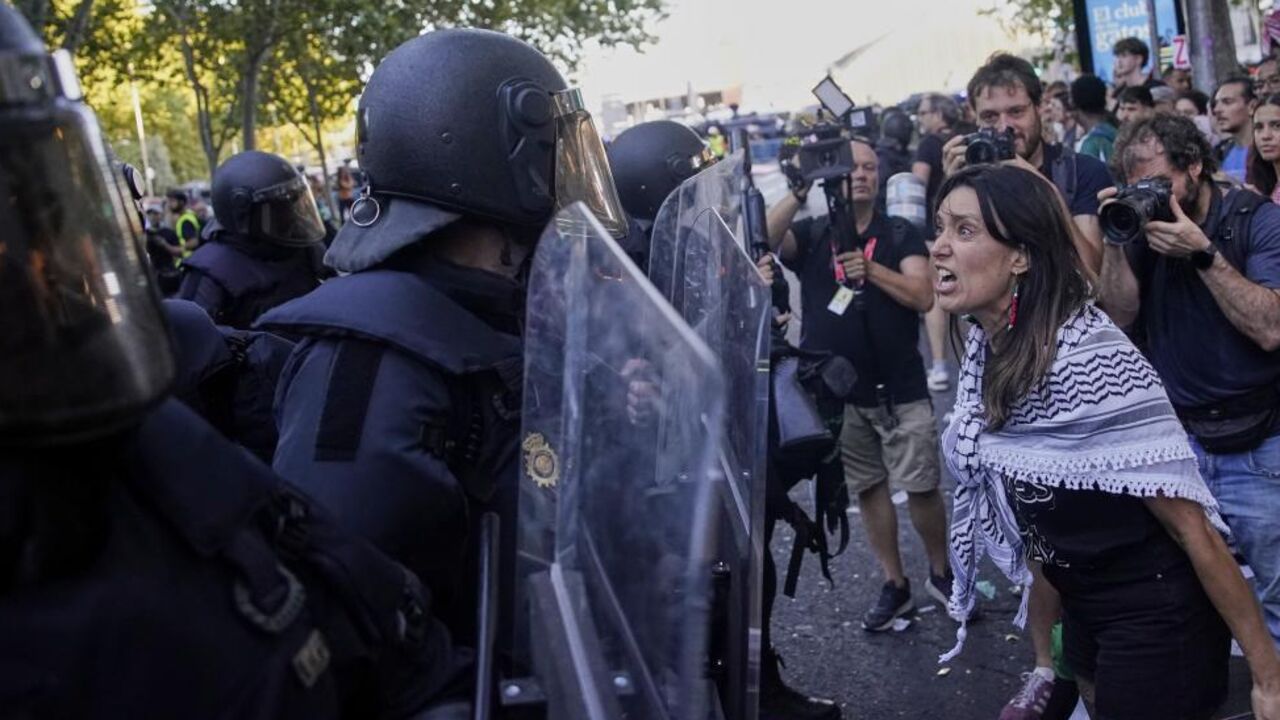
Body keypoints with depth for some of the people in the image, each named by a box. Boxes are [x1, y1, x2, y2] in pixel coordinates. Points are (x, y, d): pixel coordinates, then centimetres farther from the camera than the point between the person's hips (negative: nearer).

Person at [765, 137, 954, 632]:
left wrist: (870, 268, -19)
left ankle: (941, 574, 21)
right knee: (868, 488, 10)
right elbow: (761, 241, -14)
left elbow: (923, 297, -8)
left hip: (900, 389, -1)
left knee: (922, 487, -1)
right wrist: (801, 191, -22)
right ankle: (895, 586, 22)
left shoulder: (901, 235, 4)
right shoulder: (810, 234, 6)